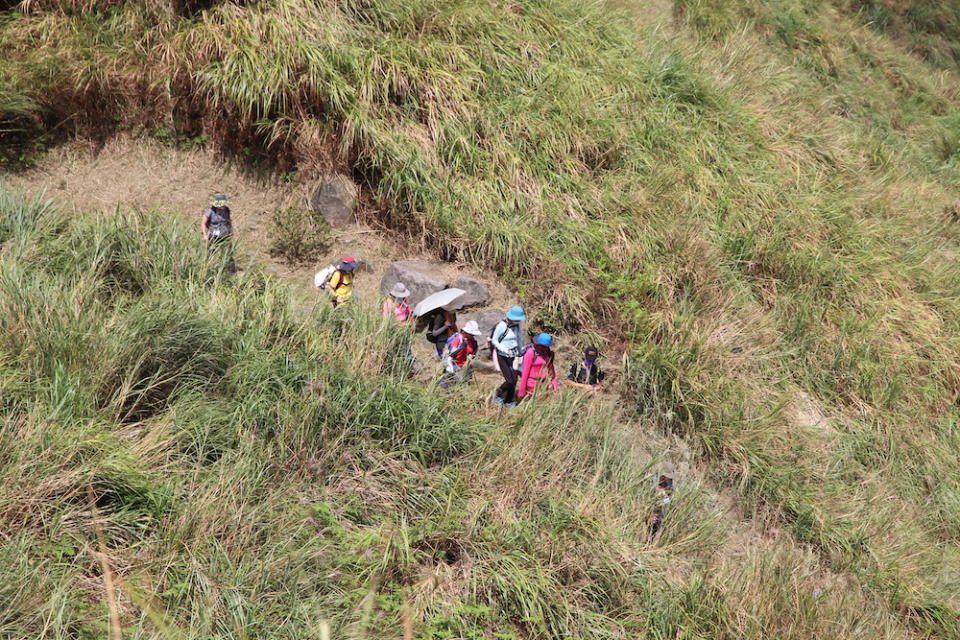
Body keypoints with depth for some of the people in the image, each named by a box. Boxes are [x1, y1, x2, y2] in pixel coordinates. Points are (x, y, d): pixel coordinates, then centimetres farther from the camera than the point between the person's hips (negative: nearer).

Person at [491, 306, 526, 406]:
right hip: (502, 356, -6)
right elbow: (494, 341, -10)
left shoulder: (517, 325, 1)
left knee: (514, 380, 4)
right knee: (509, 381, -10)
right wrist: (505, 350, -21)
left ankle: (509, 402, 23)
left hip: (513, 356, 6)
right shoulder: (502, 326, -18)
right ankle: (498, 394, 18)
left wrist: (520, 352, 19)